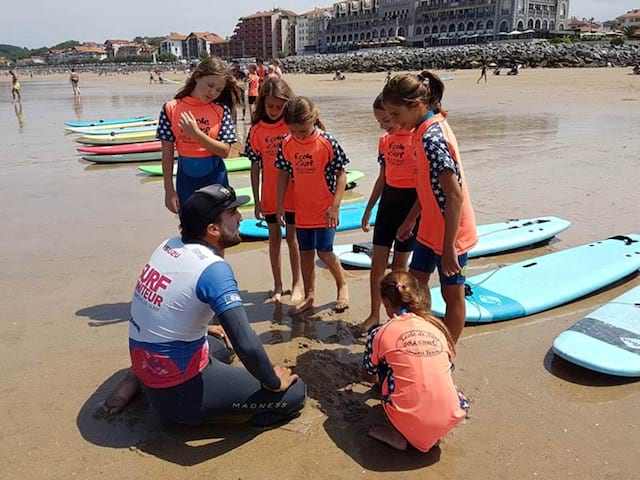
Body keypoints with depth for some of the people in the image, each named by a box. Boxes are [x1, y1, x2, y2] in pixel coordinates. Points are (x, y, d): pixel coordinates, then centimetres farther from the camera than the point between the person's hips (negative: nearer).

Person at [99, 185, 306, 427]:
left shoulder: (170, 244, 0)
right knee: (294, 392, -9)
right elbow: (247, 345, -30)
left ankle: (139, 379, 15)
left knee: (222, 343, 37)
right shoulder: (214, 268, -24)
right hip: (179, 393, -8)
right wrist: (273, 382, -14)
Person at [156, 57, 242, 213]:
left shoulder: (221, 110, -7)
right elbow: (167, 153, -3)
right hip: (186, 179, 1)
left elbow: (225, 151, -11)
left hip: (215, 178, -1)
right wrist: (169, 190, -4)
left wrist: (196, 133, -23)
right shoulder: (171, 108, -5)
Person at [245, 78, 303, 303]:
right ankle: (278, 284, 23)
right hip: (269, 194, 2)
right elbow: (255, 166, 0)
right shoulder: (257, 130, -4)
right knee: (274, 237, 11)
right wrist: (256, 200, 0)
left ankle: (297, 283, 20)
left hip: (293, 191, -2)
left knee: (292, 236, 5)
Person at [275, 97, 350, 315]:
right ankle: (309, 296, 26)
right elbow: (283, 175, 6)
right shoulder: (287, 144, -3)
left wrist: (335, 206, -14)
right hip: (301, 209, 4)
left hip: (324, 209, -4)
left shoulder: (327, 142, -14)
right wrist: (280, 204, 3)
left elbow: (341, 174, -10)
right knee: (305, 253, 12)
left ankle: (342, 285, 26)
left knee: (325, 252, -1)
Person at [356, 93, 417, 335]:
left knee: (399, 265, 3)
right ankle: (374, 315, 19)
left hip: (411, 201, -6)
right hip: (388, 200, 6)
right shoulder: (385, 140, 8)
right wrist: (368, 209, 18)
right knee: (377, 262, 6)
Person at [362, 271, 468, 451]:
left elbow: (368, 375, 20)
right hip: (449, 420, 3)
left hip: (409, 422, -3)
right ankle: (432, 434, 12)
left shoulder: (380, 334, 2)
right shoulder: (438, 327, 9)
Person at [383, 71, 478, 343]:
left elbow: (455, 195, -29)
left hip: (450, 233, -10)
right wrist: (410, 219, 19)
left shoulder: (431, 138, -26)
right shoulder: (430, 128, 4)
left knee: (452, 294, 7)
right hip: (430, 228, 10)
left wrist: (448, 247, -26)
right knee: (416, 280, 19)